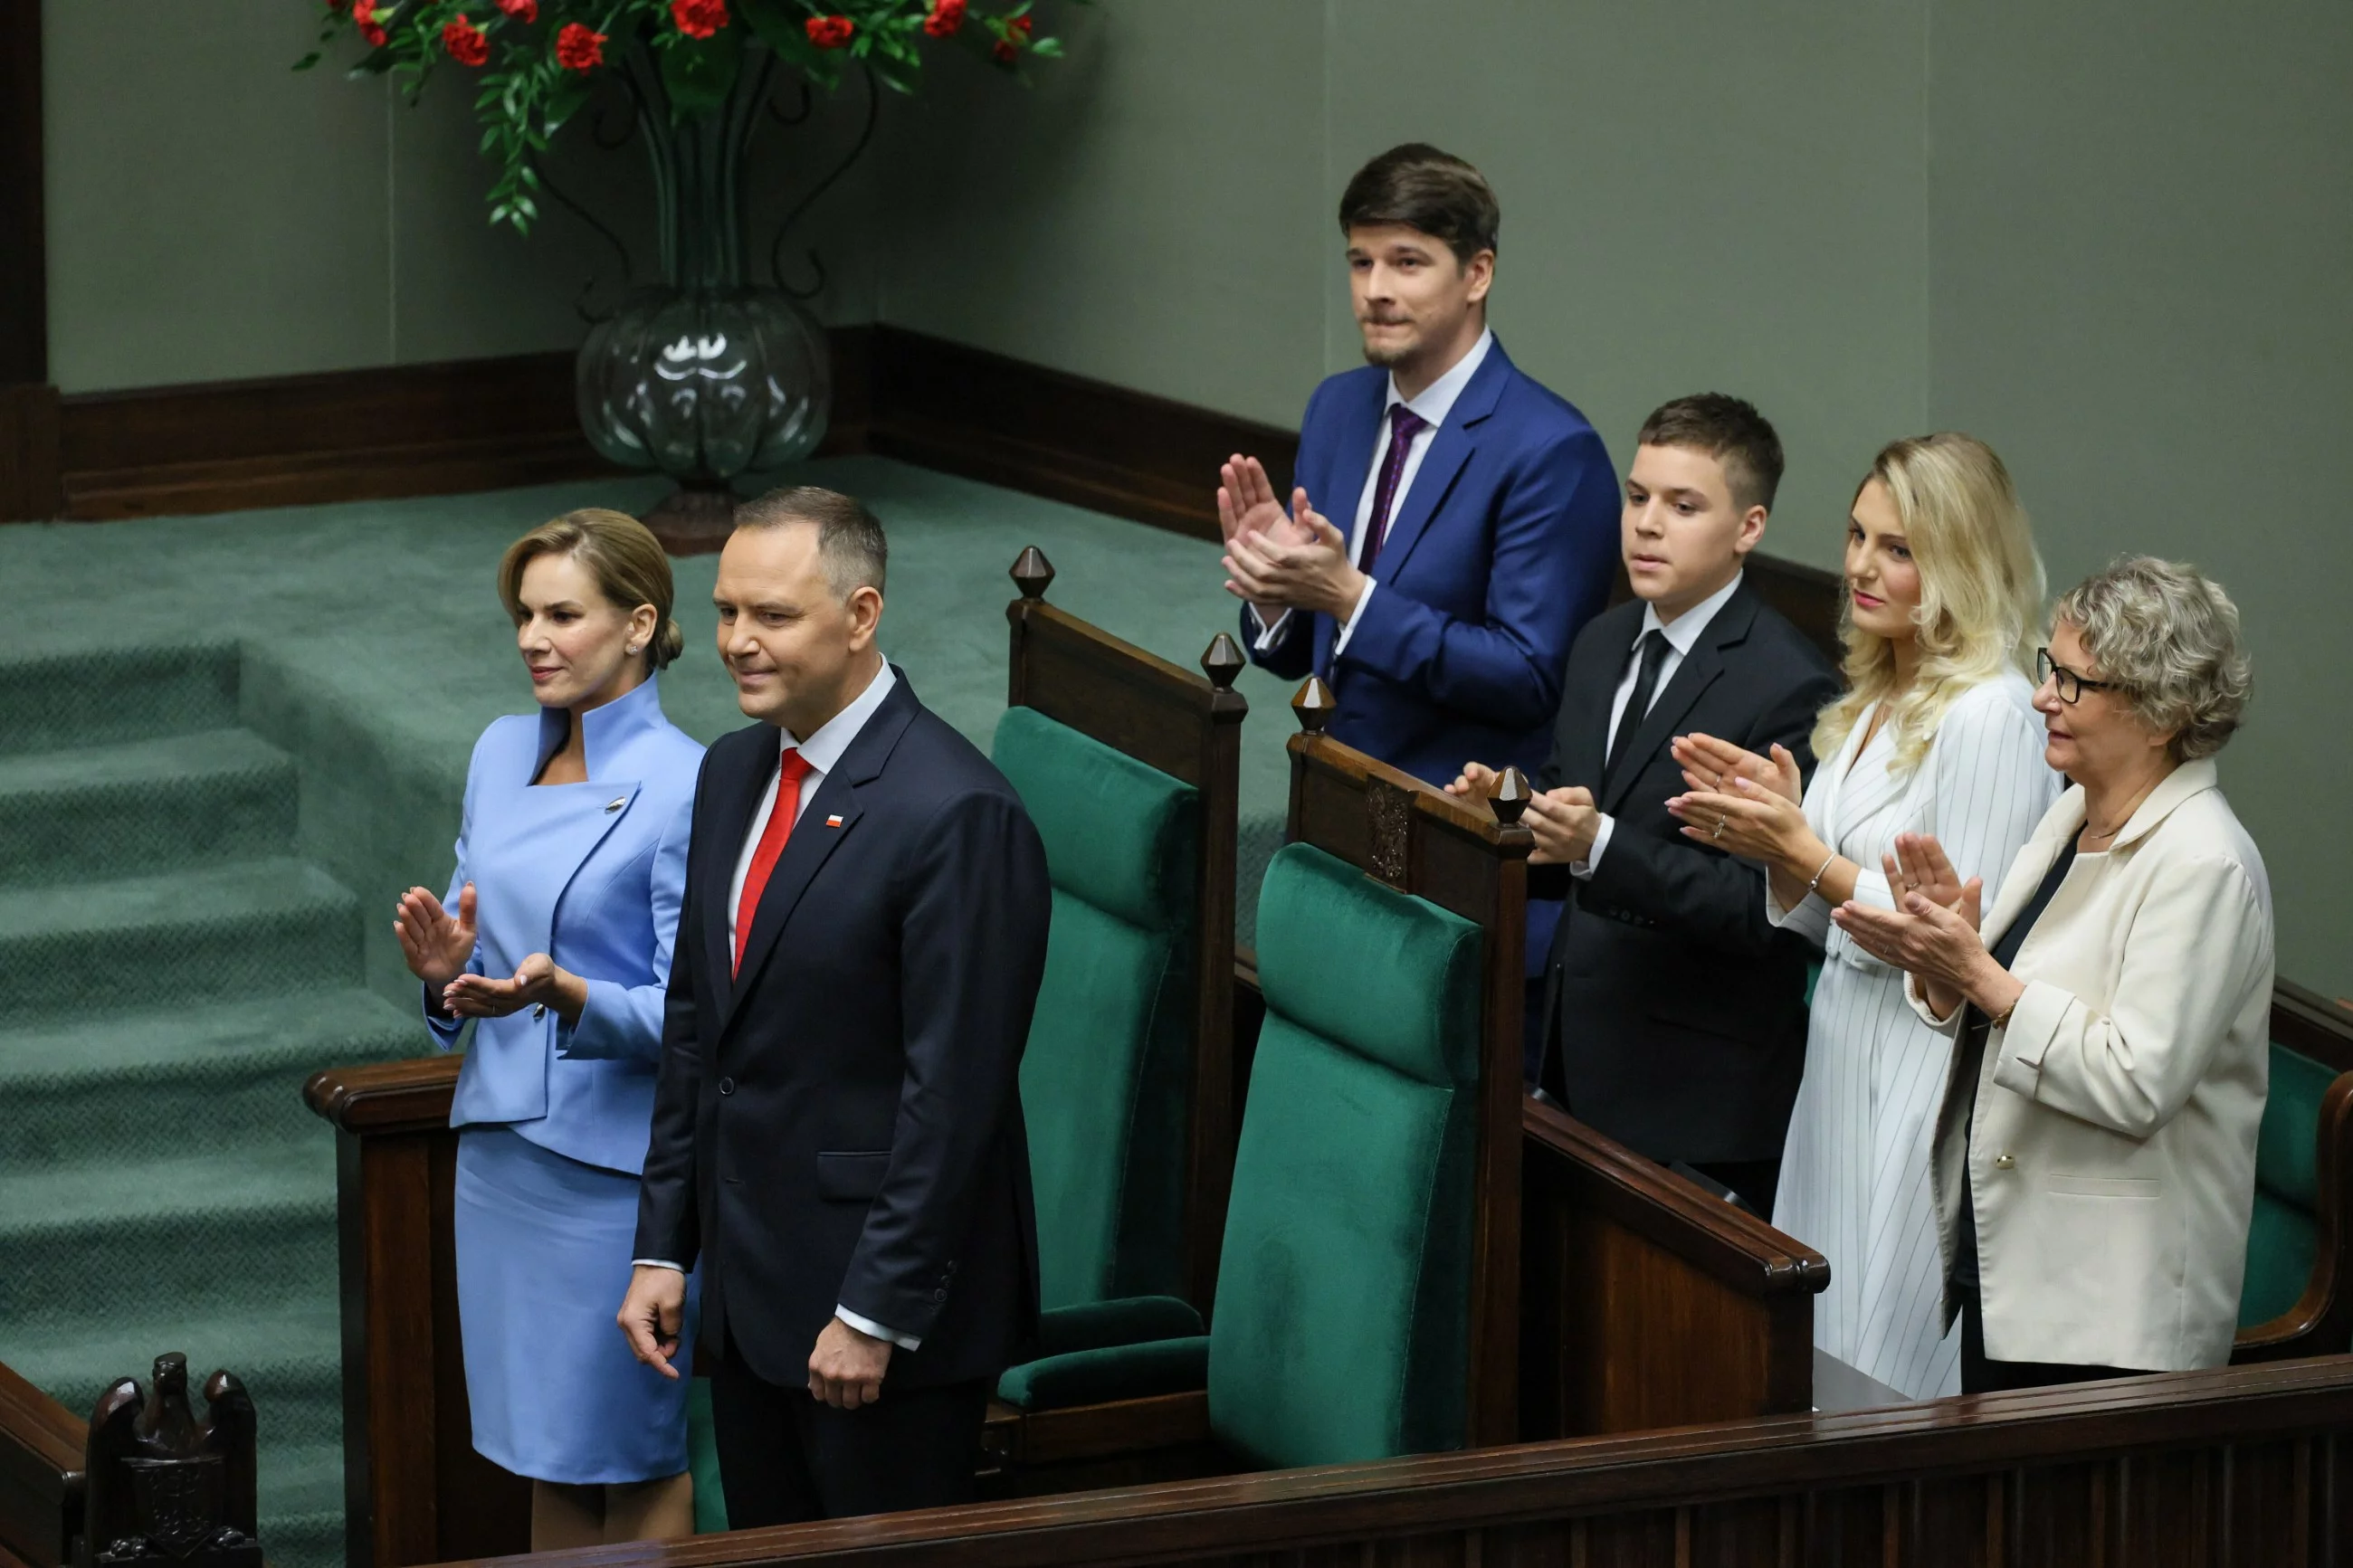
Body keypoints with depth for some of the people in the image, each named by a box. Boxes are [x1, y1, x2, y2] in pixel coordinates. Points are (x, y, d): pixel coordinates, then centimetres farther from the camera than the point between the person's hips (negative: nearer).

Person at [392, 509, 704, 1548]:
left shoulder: (683, 787, -14)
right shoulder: (502, 753, 8)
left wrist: (565, 996, -31)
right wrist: (448, 967, -6)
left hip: (616, 1160, -7)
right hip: (502, 1146, 7)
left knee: (636, 1458, 3)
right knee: (544, 1447, 16)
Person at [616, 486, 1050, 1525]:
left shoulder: (956, 814, -19)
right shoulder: (734, 773, 9)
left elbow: (955, 1090, -20)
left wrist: (877, 1314, -19)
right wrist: (663, 1246, 10)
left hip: (886, 1291, -8)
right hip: (748, 1284, 8)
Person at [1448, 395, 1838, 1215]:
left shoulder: (1787, 687, -15)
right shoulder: (1603, 645, 11)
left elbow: (1764, 908, -20)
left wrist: (1601, 846, -29)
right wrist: (1509, 816, -3)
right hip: (1581, 1061, 7)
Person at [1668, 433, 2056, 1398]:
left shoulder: (1992, 718, -15)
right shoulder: (1875, 703, 13)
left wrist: (1804, 853, -17)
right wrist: (1773, 834, -1)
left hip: (1926, 1081, -9)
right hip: (1843, 1056, 9)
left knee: (1890, 1379, -3)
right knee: (1816, 1385, 11)